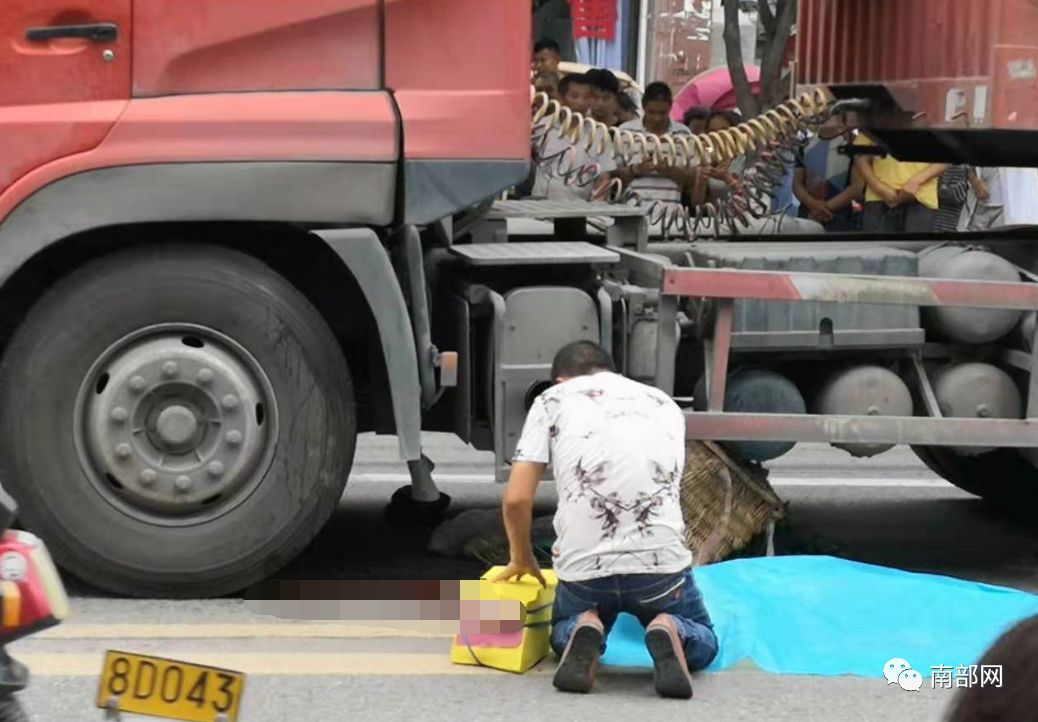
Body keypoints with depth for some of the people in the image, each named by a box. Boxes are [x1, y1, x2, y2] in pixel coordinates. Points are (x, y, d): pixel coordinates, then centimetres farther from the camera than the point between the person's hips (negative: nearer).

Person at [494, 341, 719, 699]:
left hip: (584, 568, 0)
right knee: (703, 644, 28)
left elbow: (517, 499, 4)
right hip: (661, 560, 0)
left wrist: (521, 558, 22)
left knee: (564, 631, 33)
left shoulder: (553, 400, 11)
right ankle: (670, 632, -7)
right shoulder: (664, 404, 21)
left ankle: (585, 634, -3)